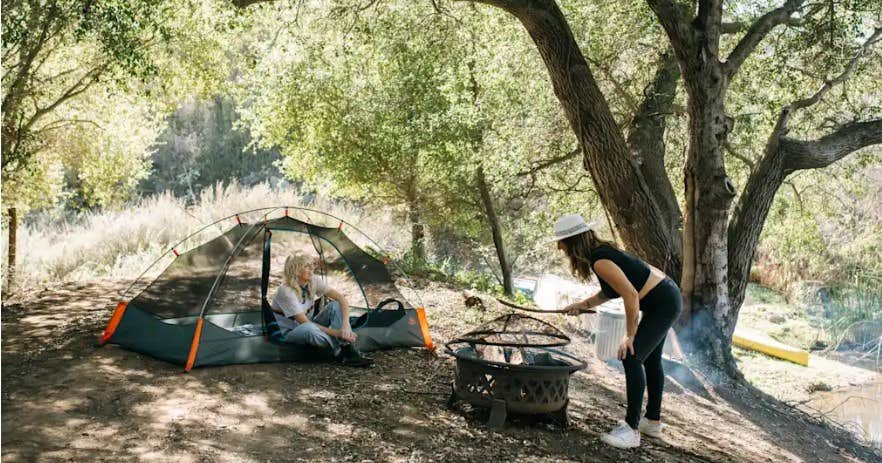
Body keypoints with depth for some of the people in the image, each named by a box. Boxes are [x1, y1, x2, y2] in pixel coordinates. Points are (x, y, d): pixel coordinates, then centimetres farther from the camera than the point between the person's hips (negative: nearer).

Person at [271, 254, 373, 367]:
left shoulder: (314, 280, -9)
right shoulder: (285, 291, -26)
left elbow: (341, 298, -12)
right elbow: (305, 323, -28)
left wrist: (346, 325, -29)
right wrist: (336, 333, -30)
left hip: (310, 326, 6)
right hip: (288, 333, -6)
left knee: (336, 305, -18)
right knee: (308, 329, -42)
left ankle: (348, 351, -29)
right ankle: (340, 351, -23)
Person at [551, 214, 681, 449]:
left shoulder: (599, 261, -25)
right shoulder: (600, 251, 4)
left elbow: (631, 295, -28)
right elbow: (610, 290, 14)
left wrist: (630, 336, -20)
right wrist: (584, 304, 1)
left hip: (663, 303, -11)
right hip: (666, 298, 11)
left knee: (632, 357, -14)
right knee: (651, 359, 20)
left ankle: (632, 429, -8)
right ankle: (653, 421, 34)